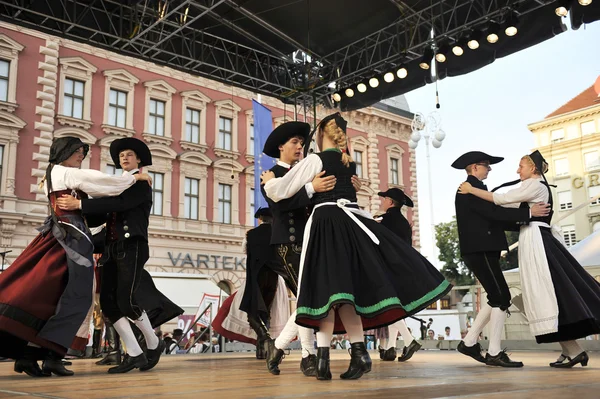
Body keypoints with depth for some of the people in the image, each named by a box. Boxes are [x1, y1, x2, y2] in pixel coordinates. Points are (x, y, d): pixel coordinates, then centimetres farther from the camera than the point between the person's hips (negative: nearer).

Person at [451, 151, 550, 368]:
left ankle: (469, 342, 16)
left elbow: (492, 217, 18)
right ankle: (494, 353, -5)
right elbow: (494, 212, -19)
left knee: (497, 298, 13)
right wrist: (528, 213, -16)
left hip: (481, 250, 11)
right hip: (480, 250, -11)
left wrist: (522, 222, 11)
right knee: (501, 297, -9)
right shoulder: (471, 188, -10)